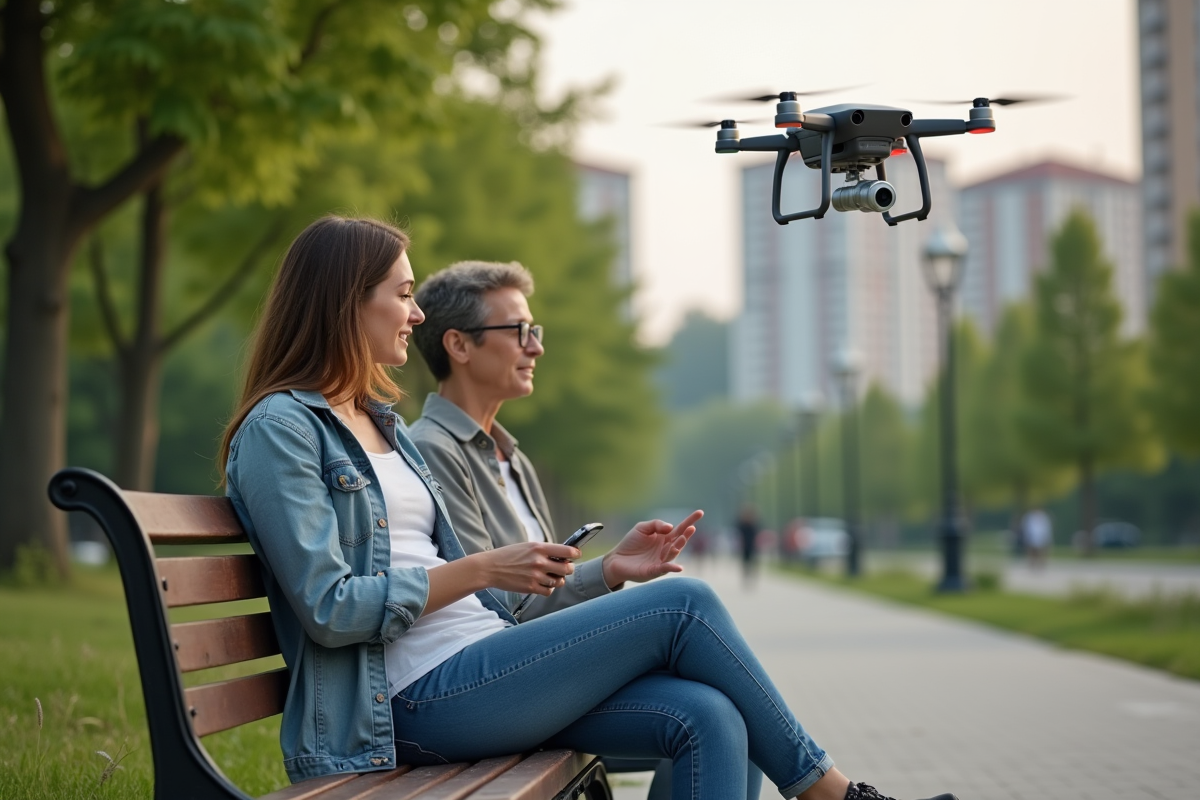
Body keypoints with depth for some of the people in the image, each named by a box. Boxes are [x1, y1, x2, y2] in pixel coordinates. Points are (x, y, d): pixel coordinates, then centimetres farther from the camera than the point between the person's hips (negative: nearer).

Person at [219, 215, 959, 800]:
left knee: (709, 719, -15)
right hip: (417, 700, -8)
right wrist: (483, 570, -12)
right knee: (684, 605, -14)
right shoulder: (281, 428, -6)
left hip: (472, 668, 8)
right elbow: (329, 608, -15)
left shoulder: (382, 422, 22)